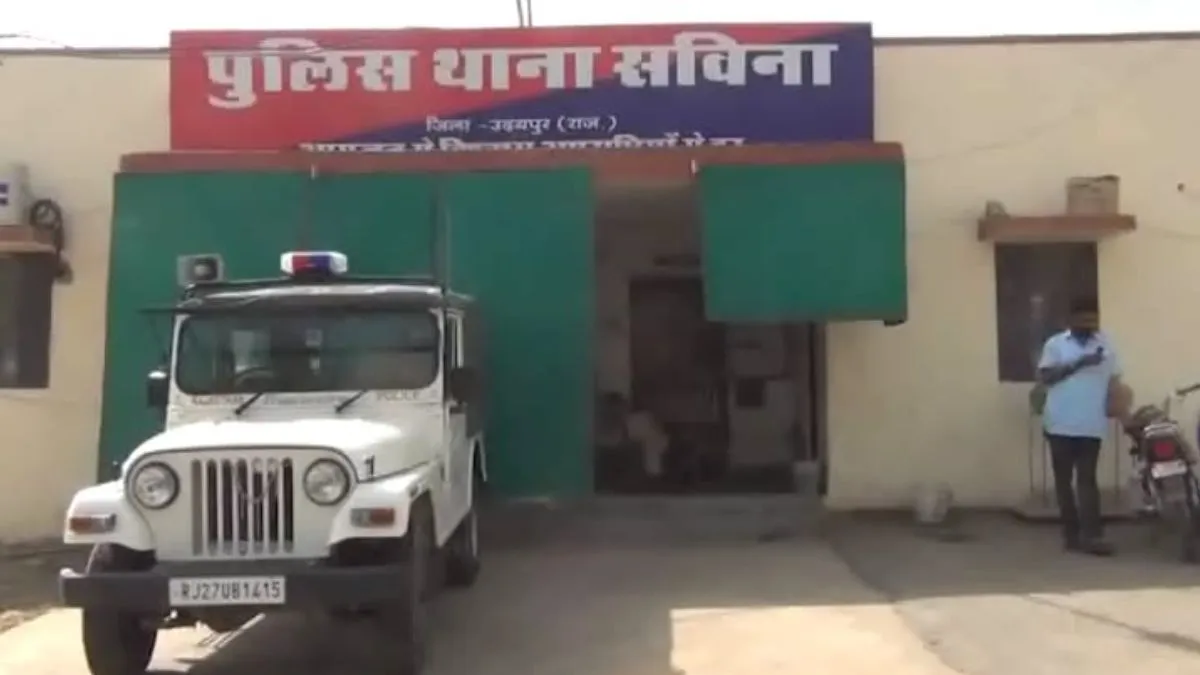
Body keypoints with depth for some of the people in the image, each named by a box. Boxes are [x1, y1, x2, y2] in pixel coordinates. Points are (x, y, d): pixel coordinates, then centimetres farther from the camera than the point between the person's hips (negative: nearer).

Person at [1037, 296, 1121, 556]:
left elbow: (1114, 379, 10)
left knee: (1087, 479, -3)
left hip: (1091, 425, 0)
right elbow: (1044, 377, -7)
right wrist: (1079, 363, -15)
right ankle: (1071, 533, 13)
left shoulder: (1105, 344, 9)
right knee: (1063, 479, 5)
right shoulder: (1055, 343, 3)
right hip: (1060, 424, 0)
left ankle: (1092, 535, -7)